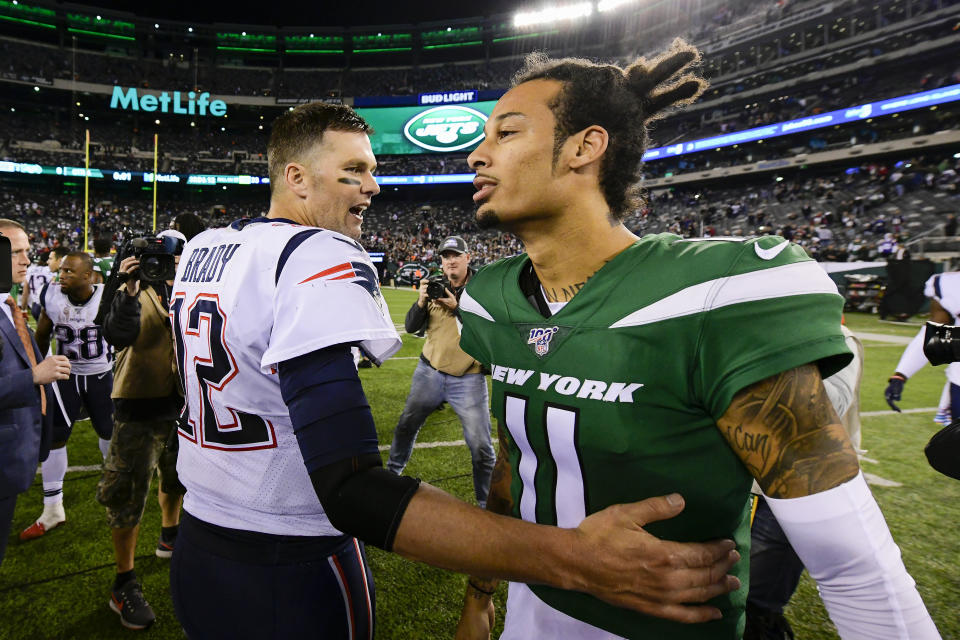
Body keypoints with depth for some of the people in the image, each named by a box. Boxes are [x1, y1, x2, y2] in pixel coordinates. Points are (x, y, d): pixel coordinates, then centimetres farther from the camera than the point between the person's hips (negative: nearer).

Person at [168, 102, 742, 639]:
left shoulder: (200, 251, 3)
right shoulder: (321, 264, -26)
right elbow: (351, 492, -36)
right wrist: (571, 557, -41)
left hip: (198, 551, 8)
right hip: (293, 578, -8)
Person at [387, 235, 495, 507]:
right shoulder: (436, 286, 3)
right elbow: (411, 327, 1)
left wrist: (458, 307, -23)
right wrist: (421, 302, -17)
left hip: (468, 378, -3)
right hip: (430, 371, 4)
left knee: (481, 447, -1)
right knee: (406, 425, 19)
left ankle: (486, 503, 18)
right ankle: (392, 472, 45)